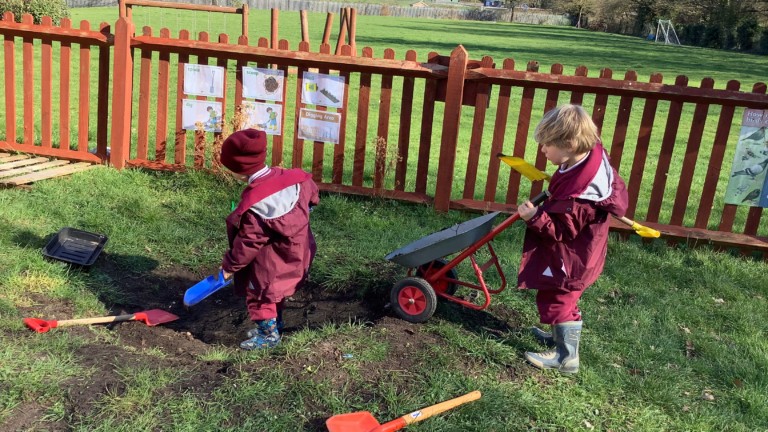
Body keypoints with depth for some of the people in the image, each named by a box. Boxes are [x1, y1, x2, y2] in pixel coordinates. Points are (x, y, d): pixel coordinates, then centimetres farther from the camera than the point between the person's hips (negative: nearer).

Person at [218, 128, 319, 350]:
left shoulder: (254, 204, -29)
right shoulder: (293, 177, -12)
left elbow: (248, 242, -20)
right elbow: (312, 194, 8)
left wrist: (229, 265, -5)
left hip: (269, 263, -8)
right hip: (296, 254, 8)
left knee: (260, 294, 12)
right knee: (274, 292, 27)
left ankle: (268, 333, 26)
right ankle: (275, 324, 42)